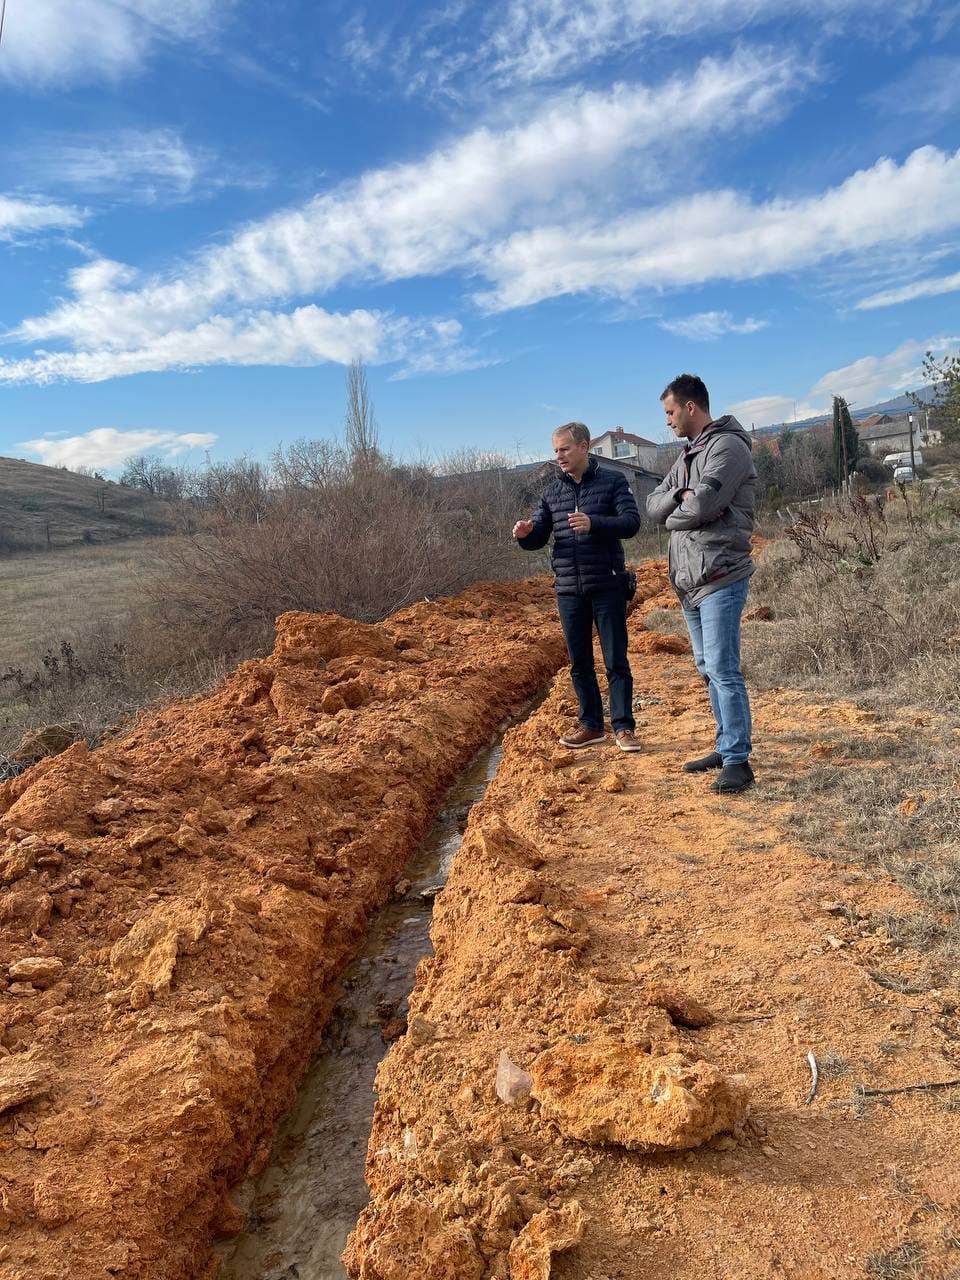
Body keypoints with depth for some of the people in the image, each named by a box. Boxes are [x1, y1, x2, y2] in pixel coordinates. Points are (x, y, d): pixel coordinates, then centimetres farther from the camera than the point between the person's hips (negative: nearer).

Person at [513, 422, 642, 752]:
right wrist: (525, 533, -12)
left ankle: (624, 727, 9)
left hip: (607, 587, -4)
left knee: (616, 660, 0)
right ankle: (591, 725, 21)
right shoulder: (552, 491, 11)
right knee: (579, 663, 10)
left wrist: (593, 523, -28)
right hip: (569, 590, 4)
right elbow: (538, 538, 11)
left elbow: (631, 521, -12)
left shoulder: (612, 481, -1)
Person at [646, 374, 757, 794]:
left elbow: (701, 506, -21)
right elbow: (652, 505, 10)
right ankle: (726, 746, 25)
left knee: (723, 669, -10)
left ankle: (738, 760, -3)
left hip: (720, 577, -9)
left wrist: (672, 513, -2)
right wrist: (680, 497, -9)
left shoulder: (727, 446, -10)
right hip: (689, 579, 9)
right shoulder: (688, 455, 19)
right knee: (708, 669, 14)